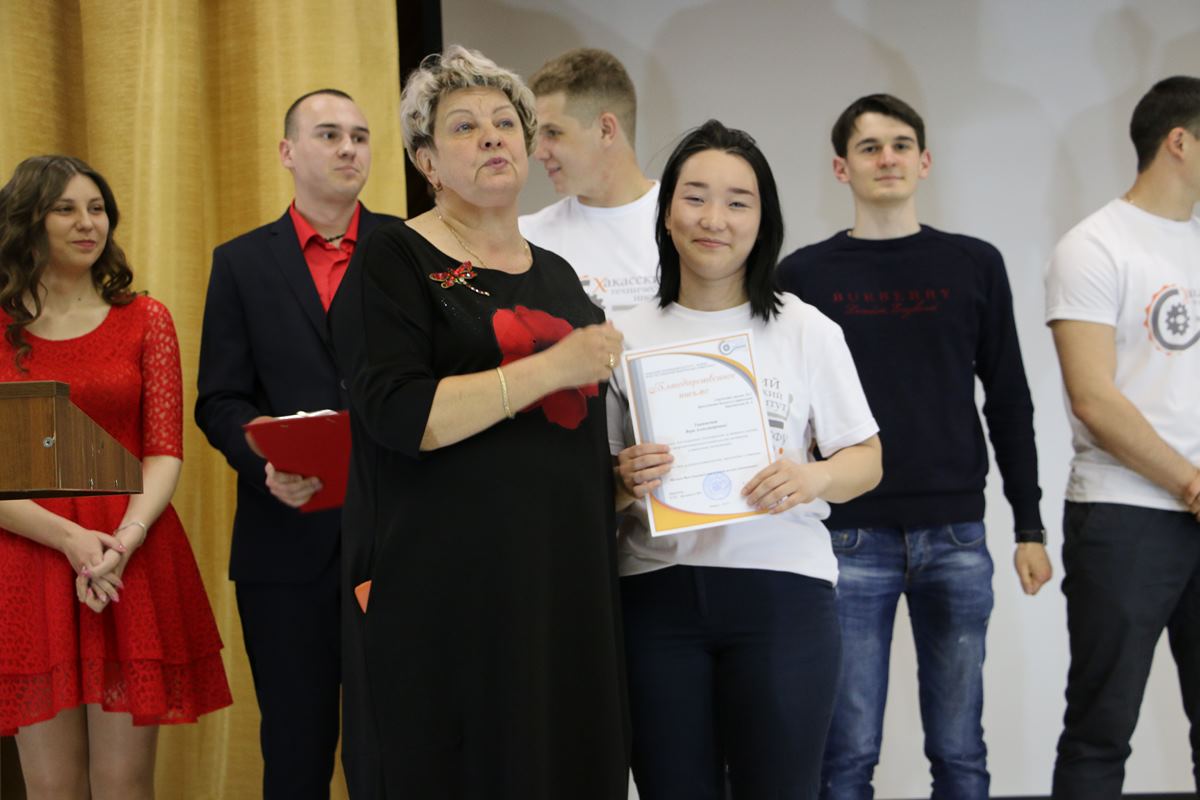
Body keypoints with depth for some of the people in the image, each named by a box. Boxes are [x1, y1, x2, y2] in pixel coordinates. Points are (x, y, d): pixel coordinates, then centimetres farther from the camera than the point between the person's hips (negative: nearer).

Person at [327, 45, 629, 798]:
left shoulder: (558, 276, 17)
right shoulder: (396, 261, -2)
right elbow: (398, 416, -17)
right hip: (456, 586, -6)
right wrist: (551, 368, -17)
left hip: (570, 582, 6)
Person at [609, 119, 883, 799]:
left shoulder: (807, 330, 5)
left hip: (781, 589, -1)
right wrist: (624, 481, -12)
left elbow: (867, 460, 5)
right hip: (658, 591, 1)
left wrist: (813, 477, -16)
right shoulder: (629, 335, 8)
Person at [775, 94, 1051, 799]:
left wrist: (1030, 528, 5)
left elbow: (1009, 405, 8)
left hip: (956, 536, 1)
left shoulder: (975, 265, 7)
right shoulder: (805, 274, 4)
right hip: (850, 537, -1)